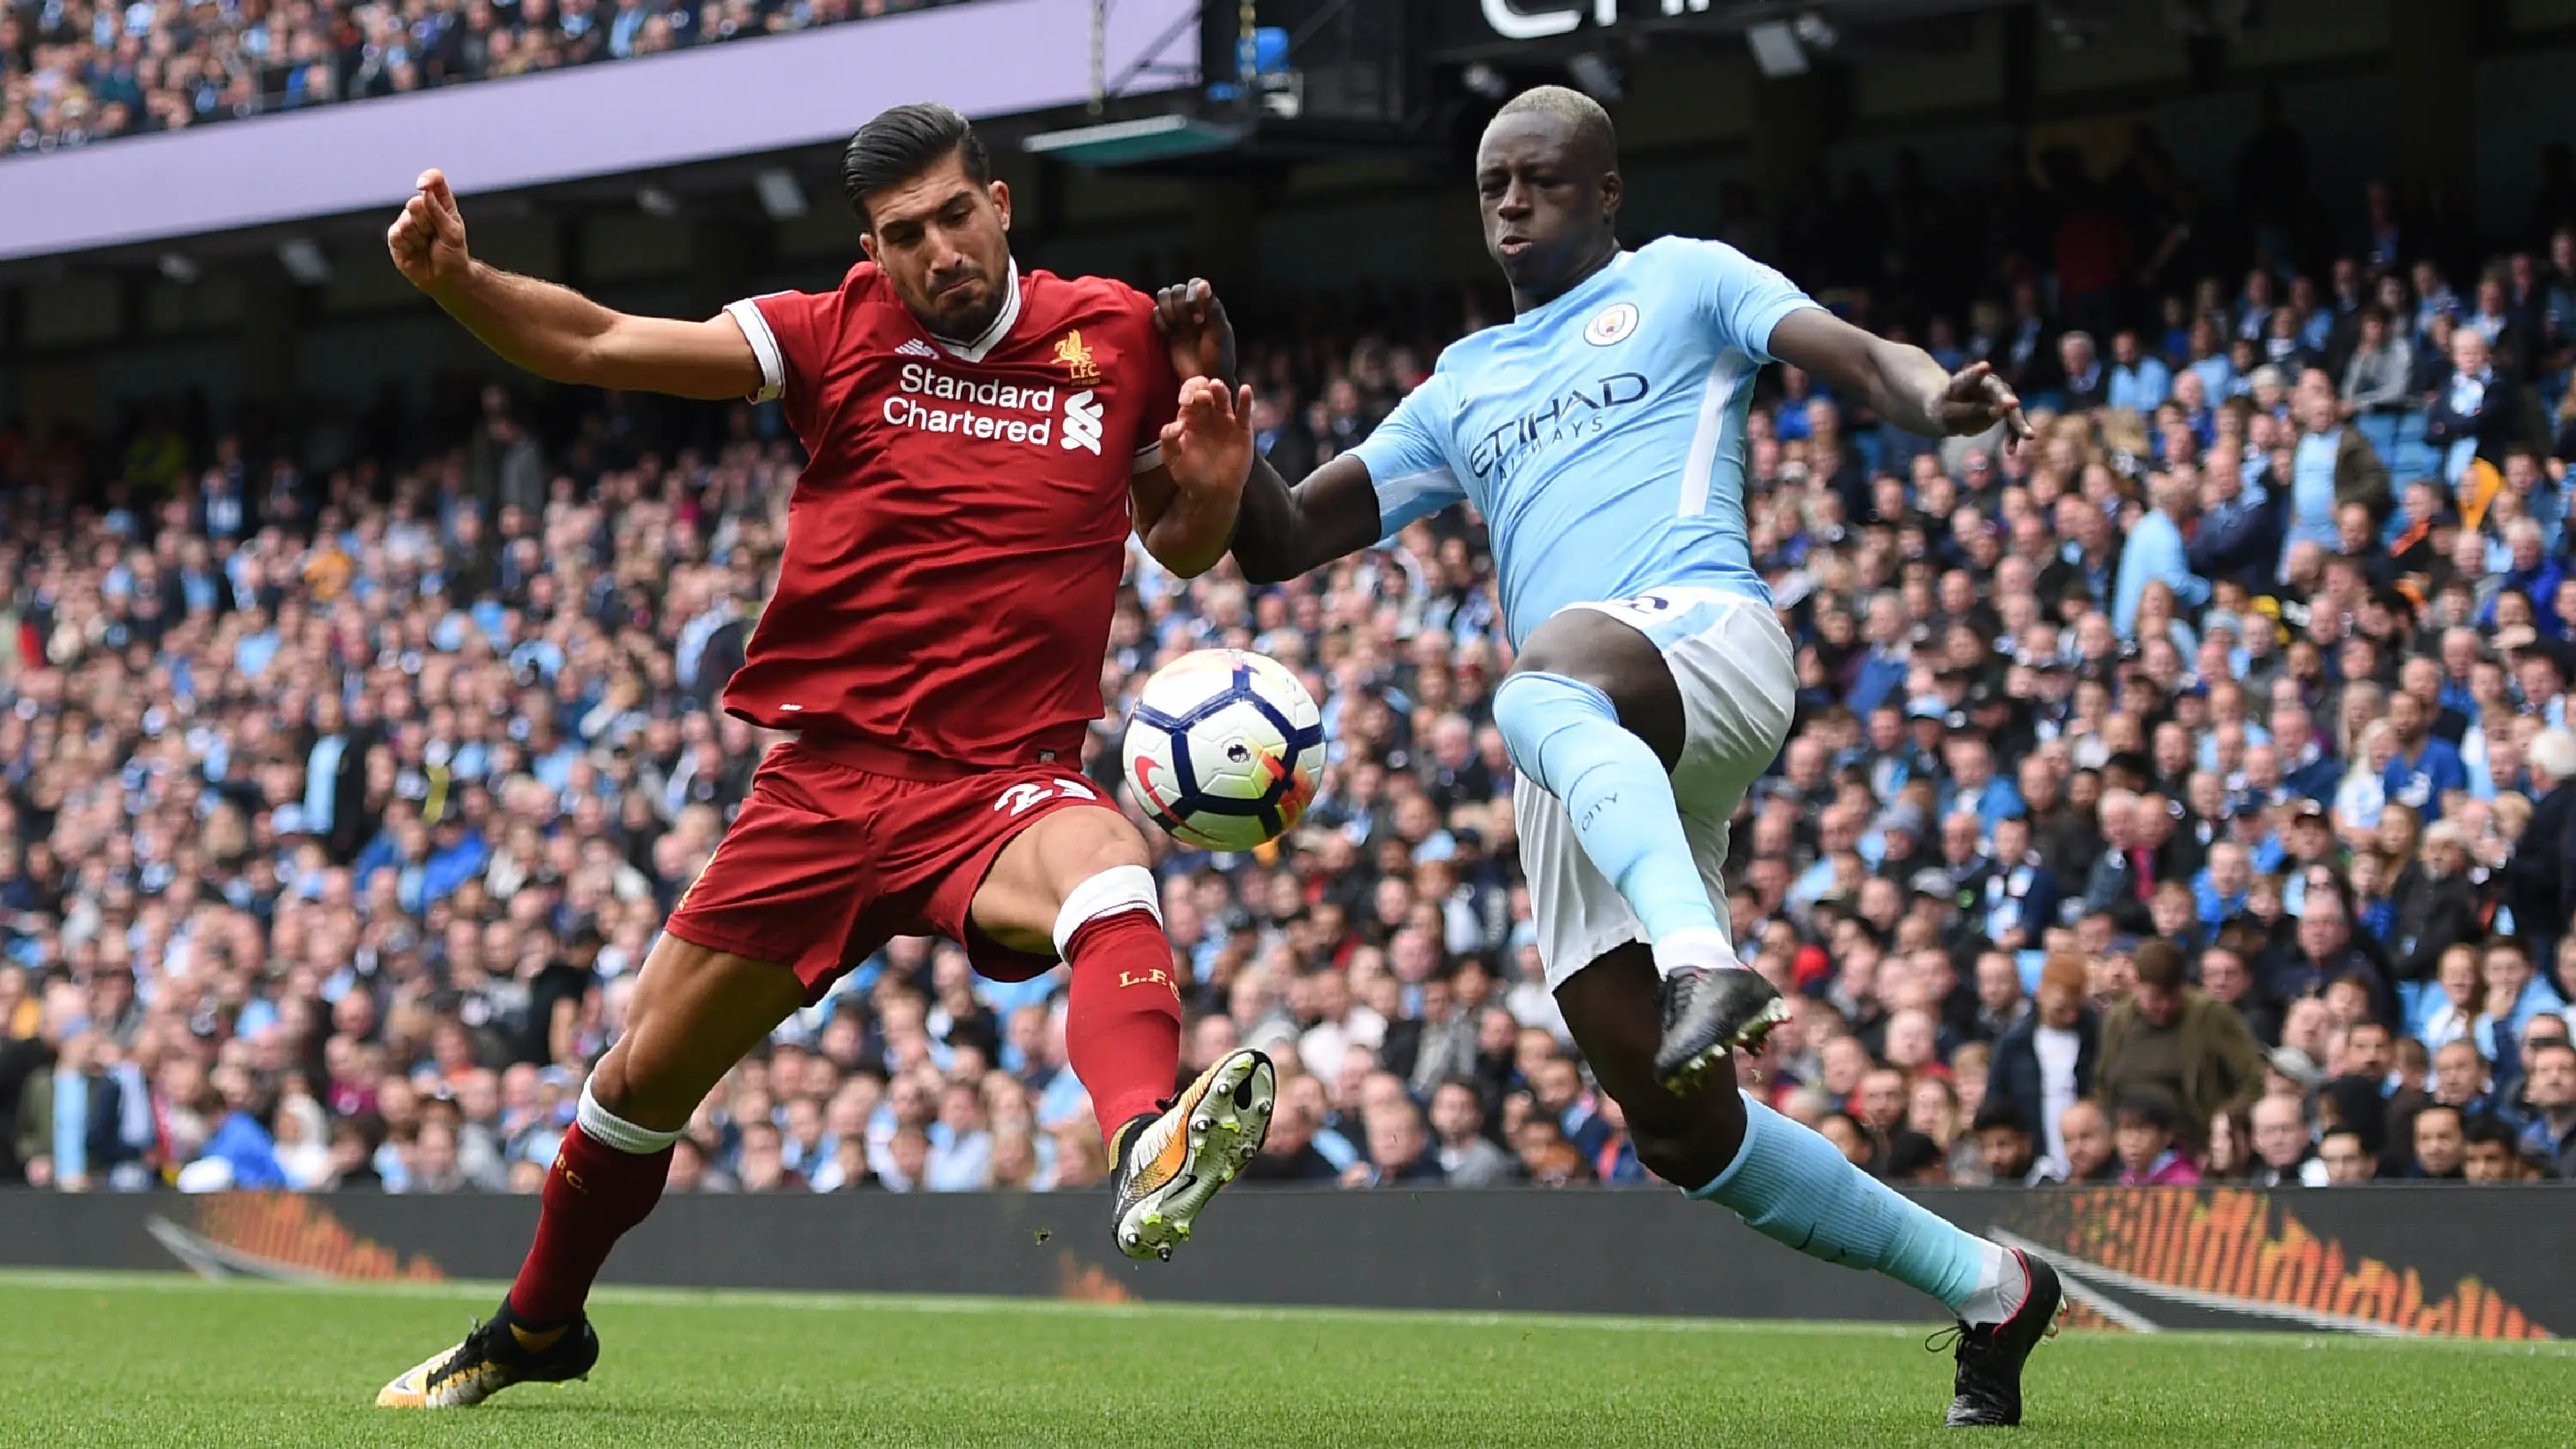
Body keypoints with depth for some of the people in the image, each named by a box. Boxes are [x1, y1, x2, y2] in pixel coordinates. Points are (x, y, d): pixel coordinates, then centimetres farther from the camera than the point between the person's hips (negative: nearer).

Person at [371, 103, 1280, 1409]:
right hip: (828, 775, 2)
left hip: (1000, 786, -2)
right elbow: (596, 344, -6)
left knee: (1103, 859, -38)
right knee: (645, 1073, 9)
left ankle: (1150, 1155, -65)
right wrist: (456, 280, -23)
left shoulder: (1115, 334, 3)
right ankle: (536, 1327, 37)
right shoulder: (842, 334, 0)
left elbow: (1179, 544, 16)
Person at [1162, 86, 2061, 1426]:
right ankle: (1989, 1289, 11)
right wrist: (1217, 423, 9)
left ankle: (1704, 963, -66)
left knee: (1543, 687, -43)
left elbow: (1861, 359, 2)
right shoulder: (1462, 388, 32)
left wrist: (1936, 401, -22)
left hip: (1703, 629, -6)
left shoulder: (1682, 281, 18)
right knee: (1680, 1130, -3)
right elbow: (1283, 544, 29)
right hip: (1581, 764, 6)